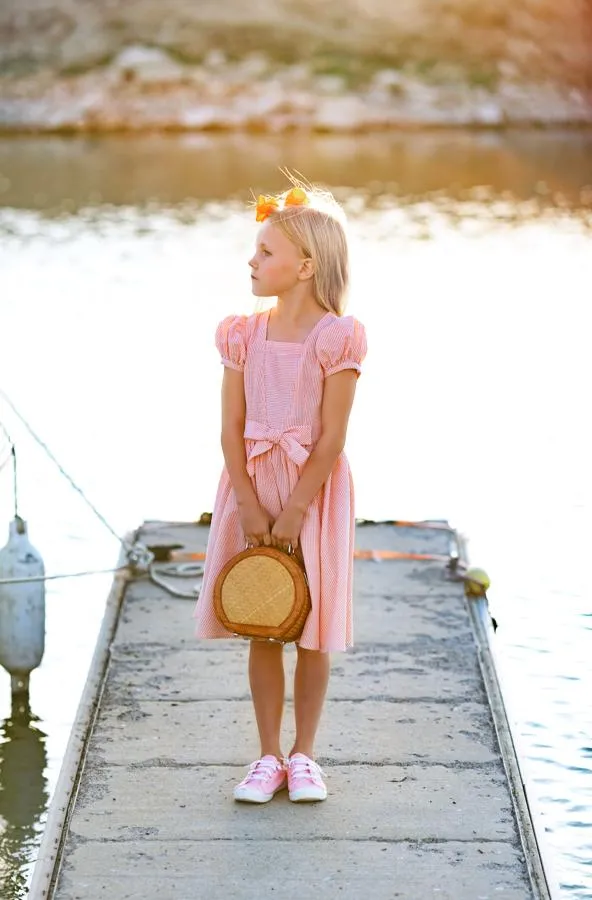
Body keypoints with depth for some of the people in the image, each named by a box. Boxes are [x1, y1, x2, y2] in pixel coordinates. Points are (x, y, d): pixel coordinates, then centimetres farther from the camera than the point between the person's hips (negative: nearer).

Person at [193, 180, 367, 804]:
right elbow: (232, 428, -1)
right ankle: (269, 756, 18)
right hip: (253, 489, 3)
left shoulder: (337, 337, -10)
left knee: (313, 630, 5)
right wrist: (250, 506, -10)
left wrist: (294, 511, -15)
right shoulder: (243, 335, 1)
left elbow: (332, 436, -12)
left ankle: (303, 754, 20)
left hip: (314, 491, -3)